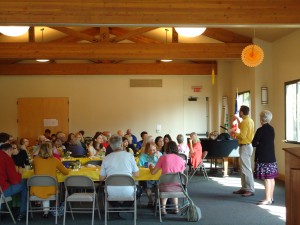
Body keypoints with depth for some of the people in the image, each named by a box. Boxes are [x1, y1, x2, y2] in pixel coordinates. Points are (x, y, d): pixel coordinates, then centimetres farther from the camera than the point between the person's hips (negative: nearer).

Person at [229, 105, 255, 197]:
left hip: (245, 147, -11)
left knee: (246, 169, -9)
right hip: (247, 146, 11)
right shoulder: (249, 120, 13)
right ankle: (244, 188, 19)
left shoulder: (245, 122, -17)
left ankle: (251, 190, -9)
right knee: (243, 169, 14)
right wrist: (237, 120, 30)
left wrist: (233, 132, -11)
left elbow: (242, 136, -23)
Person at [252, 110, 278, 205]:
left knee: (267, 178, -6)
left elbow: (254, 143, -13)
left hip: (263, 157, -8)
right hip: (271, 156, 8)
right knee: (271, 178, 11)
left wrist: (258, 143, 7)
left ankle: (268, 199, -4)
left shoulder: (260, 130, -14)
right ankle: (271, 198, 19)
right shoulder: (271, 129, 9)